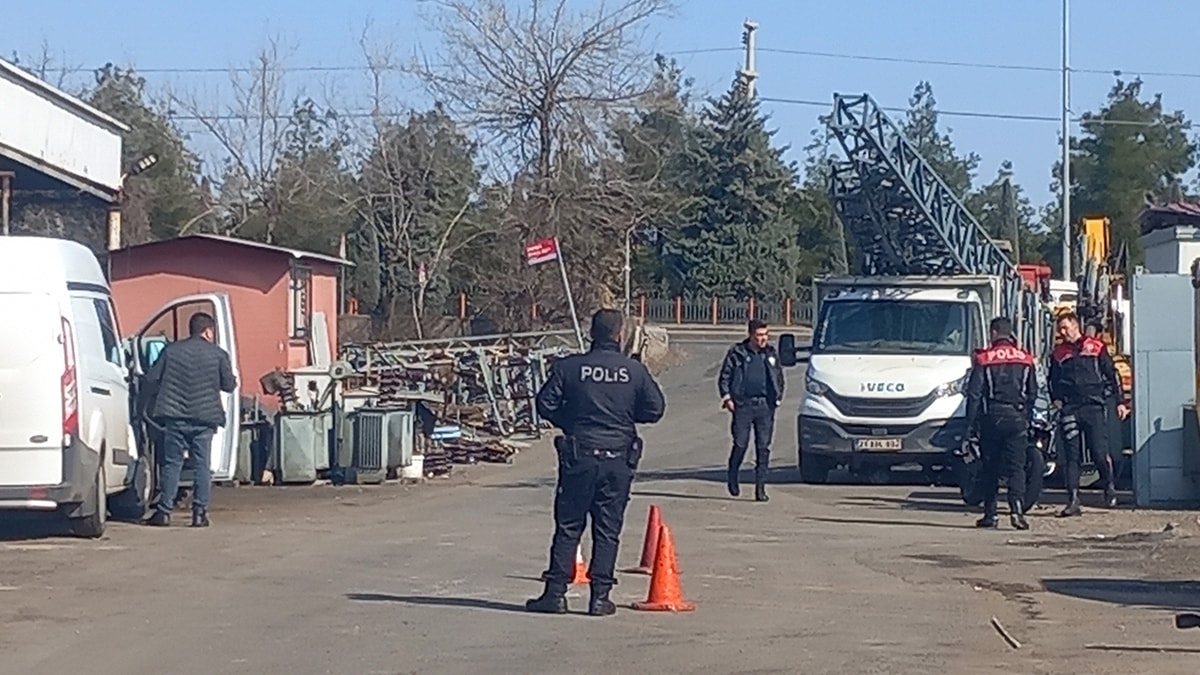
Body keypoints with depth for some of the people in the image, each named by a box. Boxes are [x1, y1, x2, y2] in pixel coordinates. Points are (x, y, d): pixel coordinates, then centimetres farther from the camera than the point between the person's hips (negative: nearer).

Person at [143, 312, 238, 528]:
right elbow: (229, 385, 3)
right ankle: (199, 512, 2)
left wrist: (157, 403, 20)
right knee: (202, 465, 5)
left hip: (175, 417, 1)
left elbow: (152, 379, 3)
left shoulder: (171, 350, 4)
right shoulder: (218, 354, -1)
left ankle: (164, 511, 5)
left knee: (171, 464, 7)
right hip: (204, 418, -1)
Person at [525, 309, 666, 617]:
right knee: (607, 530, 6)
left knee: (567, 527, 6)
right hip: (619, 458, 1)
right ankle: (600, 596, 4)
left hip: (578, 455, 0)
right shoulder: (635, 371, -2)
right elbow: (655, 409, 1)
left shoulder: (568, 366, -4)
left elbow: (546, 404, -5)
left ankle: (555, 593, 4)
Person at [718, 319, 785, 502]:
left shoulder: (771, 353, 11)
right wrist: (727, 397, -6)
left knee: (764, 447, 0)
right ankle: (732, 477, 22)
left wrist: (777, 397, 10)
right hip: (742, 404, -3)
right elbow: (724, 377, 4)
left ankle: (760, 487, 2)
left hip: (765, 405, 3)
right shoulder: (737, 353, 2)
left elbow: (779, 377, 20)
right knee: (740, 444, -3)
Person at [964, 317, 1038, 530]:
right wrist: (1027, 419, 21)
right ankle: (1017, 508, -21)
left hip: (991, 418, -1)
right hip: (1017, 418, 1)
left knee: (990, 468, 8)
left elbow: (974, 394, -5)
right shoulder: (1025, 360, 7)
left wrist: (971, 424, 0)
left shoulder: (984, 359, -3)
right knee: (1016, 466, -2)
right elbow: (1032, 394, 12)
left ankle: (990, 514, 10)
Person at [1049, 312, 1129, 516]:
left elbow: (1112, 374, 8)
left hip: (1094, 408, -3)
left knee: (1100, 452, -8)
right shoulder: (1058, 354, 15)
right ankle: (1073, 501, 0)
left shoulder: (1096, 347, 7)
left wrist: (1119, 402, 2)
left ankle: (1109, 486, 18)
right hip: (1069, 410, 3)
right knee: (1072, 457, 0)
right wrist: (1056, 399, 5)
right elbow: (1053, 381, 23)